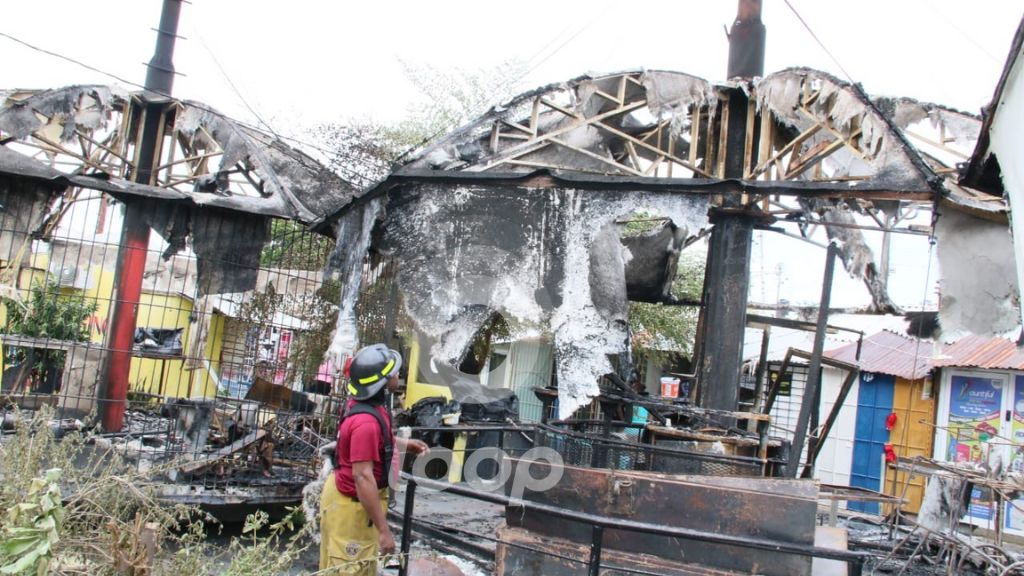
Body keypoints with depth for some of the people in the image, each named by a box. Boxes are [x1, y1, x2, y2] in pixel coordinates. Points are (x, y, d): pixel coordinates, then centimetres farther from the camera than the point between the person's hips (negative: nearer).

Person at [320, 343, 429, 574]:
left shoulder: (362, 401, -3)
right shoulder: (366, 422, -33)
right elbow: (363, 477, -33)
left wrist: (404, 444, 18)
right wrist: (383, 529, -29)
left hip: (351, 496, 10)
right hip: (350, 505, -10)